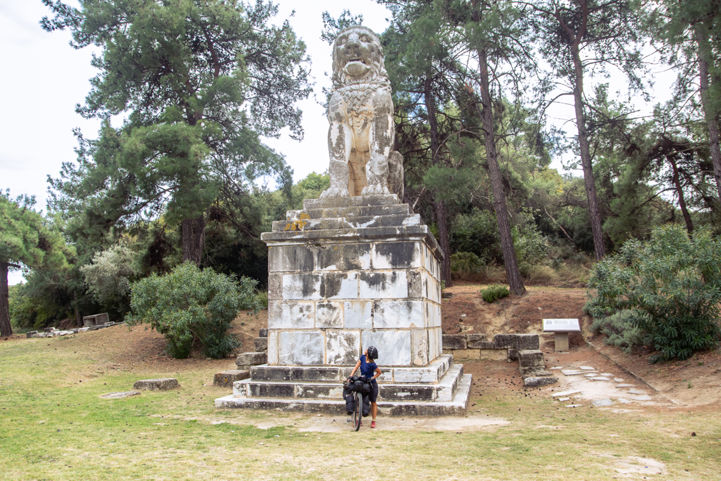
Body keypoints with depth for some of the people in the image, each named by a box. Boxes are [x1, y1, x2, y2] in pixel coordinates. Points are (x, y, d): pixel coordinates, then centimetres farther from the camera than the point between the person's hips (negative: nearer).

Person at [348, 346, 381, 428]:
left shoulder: (372, 364, -25)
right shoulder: (363, 357, -11)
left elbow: (379, 372, -10)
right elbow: (356, 367, -7)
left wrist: (372, 378, -21)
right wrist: (350, 376, -16)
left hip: (372, 384, -5)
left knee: (373, 403, 6)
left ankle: (373, 421, 16)